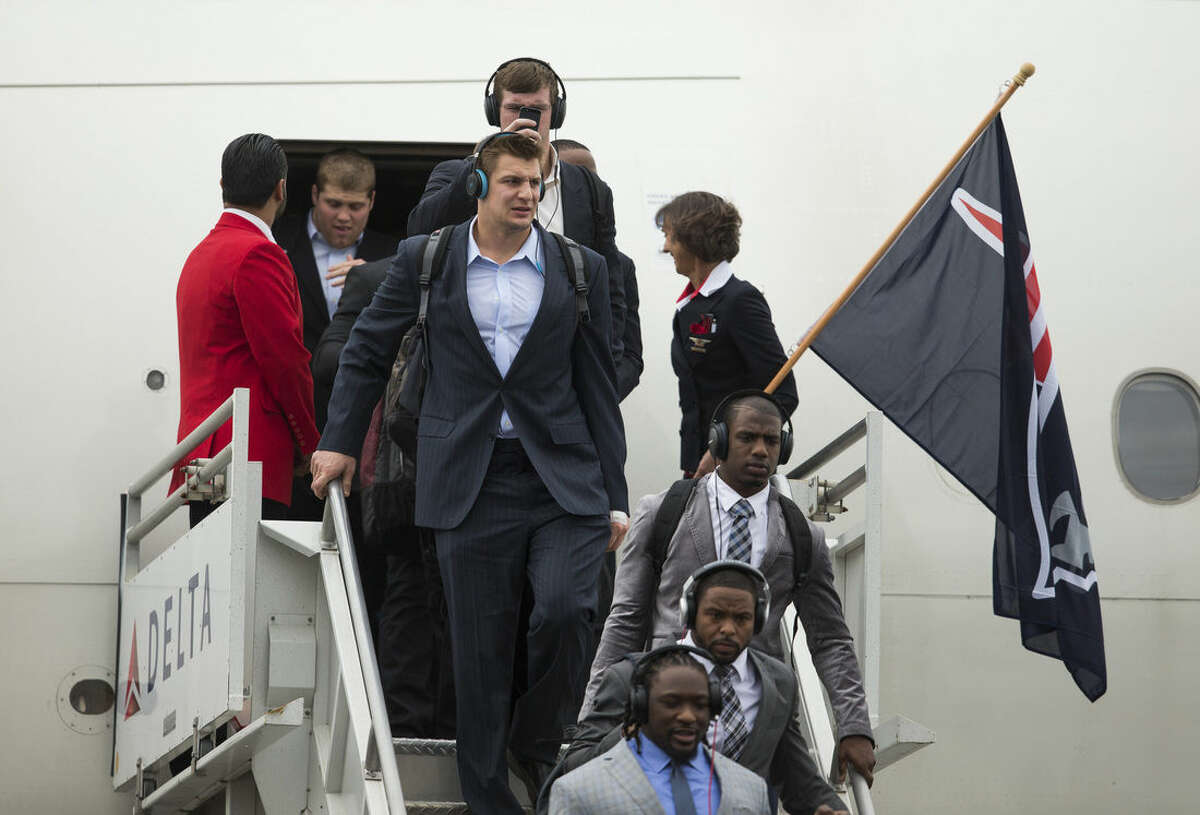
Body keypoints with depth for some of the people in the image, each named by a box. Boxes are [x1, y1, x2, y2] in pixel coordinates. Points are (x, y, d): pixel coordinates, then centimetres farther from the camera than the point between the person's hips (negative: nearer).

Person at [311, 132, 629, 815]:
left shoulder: (581, 269, 7)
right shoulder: (424, 260, 6)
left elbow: (598, 389, 9)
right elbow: (368, 352, 18)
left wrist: (615, 497, 6)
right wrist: (341, 442, 15)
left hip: (562, 477, 0)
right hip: (471, 483, 0)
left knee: (567, 609, -20)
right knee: (481, 649, 0)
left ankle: (537, 743, 6)